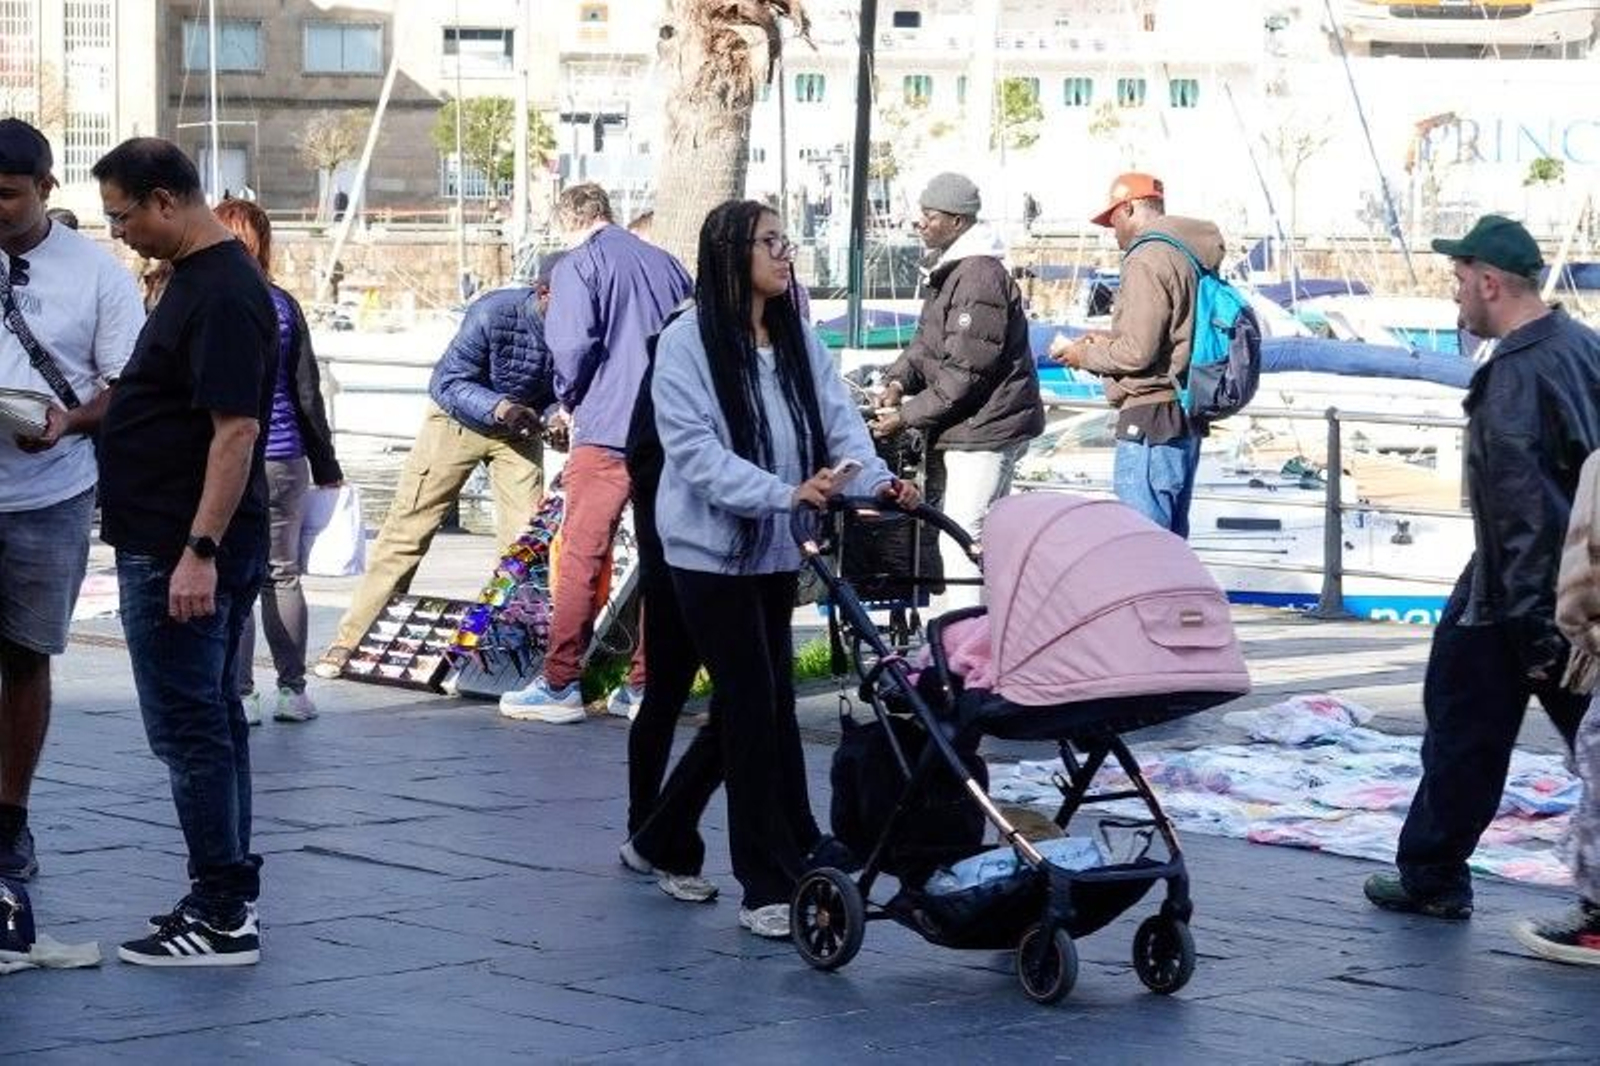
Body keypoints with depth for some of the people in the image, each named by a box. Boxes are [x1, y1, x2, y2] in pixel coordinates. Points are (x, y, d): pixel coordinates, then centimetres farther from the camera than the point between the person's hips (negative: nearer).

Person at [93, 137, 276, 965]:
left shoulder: (222, 295, -19)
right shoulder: (199, 278, 13)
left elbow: (235, 428, -24)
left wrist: (198, 551, -27)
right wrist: (84, 414, 14)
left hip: (181, 554, -10)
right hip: (181, 545, 10)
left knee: (189, 728, -6)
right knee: (211, 719, 14)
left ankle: (222, 918, -2)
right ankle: (228, 890, 22)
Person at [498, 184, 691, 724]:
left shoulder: (578, 265, -2)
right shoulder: (667, 264, 16)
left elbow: (573, 343, -13)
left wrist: (570, 399, 3)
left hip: (607, 427, -6)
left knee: (581, 555, -3)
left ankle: (560, 684, -4)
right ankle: (645, 685, 12)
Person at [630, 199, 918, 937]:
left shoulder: (799, 342, 9)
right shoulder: (687, 342, -11)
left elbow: (838, 419, 1)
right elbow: (694, 448, -19)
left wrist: (877, 480, -19)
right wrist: (782, 493, -30)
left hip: (776, 550, 7)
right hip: (711, 548, -7)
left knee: (749, 706, 12)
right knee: (757, 707, -8)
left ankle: (665, 841, 31)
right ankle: (770, 886, -2)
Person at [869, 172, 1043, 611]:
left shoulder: (980, 276, -19)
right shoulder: (949, 270, 15)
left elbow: (966, 369, -22)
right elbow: (927, 340, 19)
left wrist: (908, 415, -17)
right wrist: (900, 379, -1)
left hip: (985, 428, -11)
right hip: (961, 428, 11)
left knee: (962, 542, -12)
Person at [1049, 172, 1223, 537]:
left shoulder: (1148, 260, -14)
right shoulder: (1189, 256, 15)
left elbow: (1137, 353, -19)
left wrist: (1084, 356, -3)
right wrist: (1111, 340, 16)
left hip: (1150, 419, -10)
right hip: (1186, 420, 10)